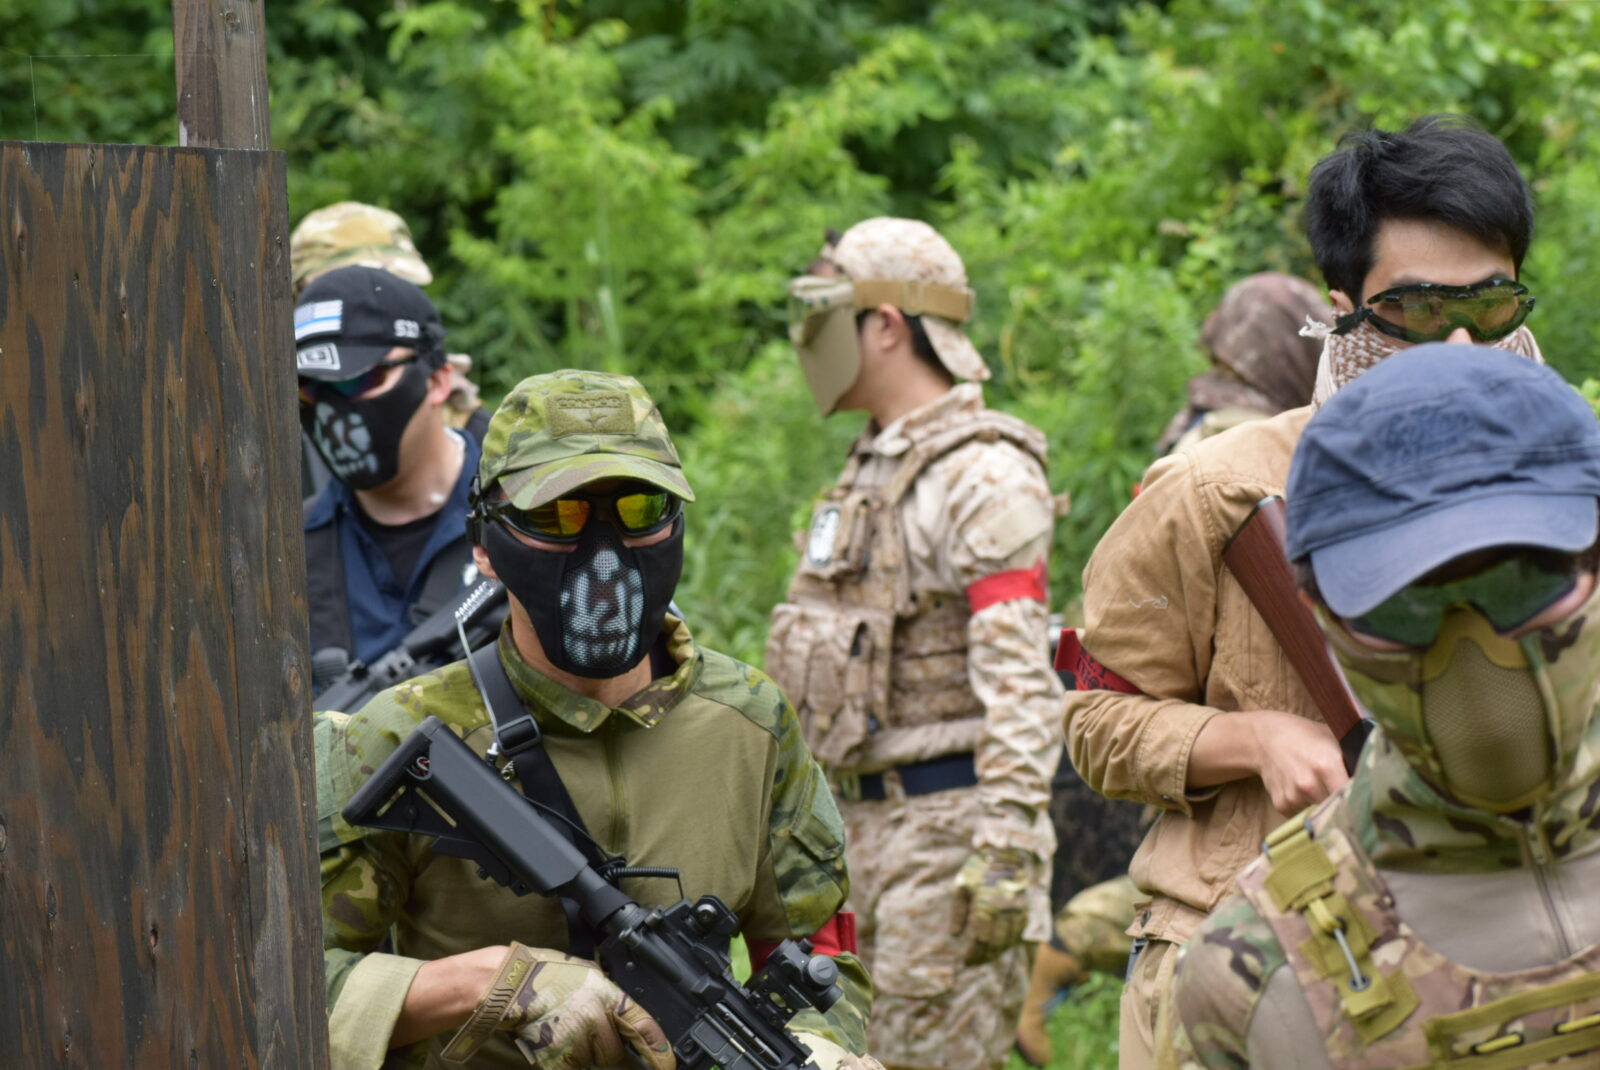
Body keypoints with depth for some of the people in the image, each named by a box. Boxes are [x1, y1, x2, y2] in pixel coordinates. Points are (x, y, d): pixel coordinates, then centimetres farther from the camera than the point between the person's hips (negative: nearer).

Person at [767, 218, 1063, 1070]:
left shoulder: (985, 477, -14)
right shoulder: (871, 469, 17)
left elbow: (1019, 681, -22)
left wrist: (1007, 845, -28)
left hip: (948, 820, -10)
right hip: (865, 820, 10)